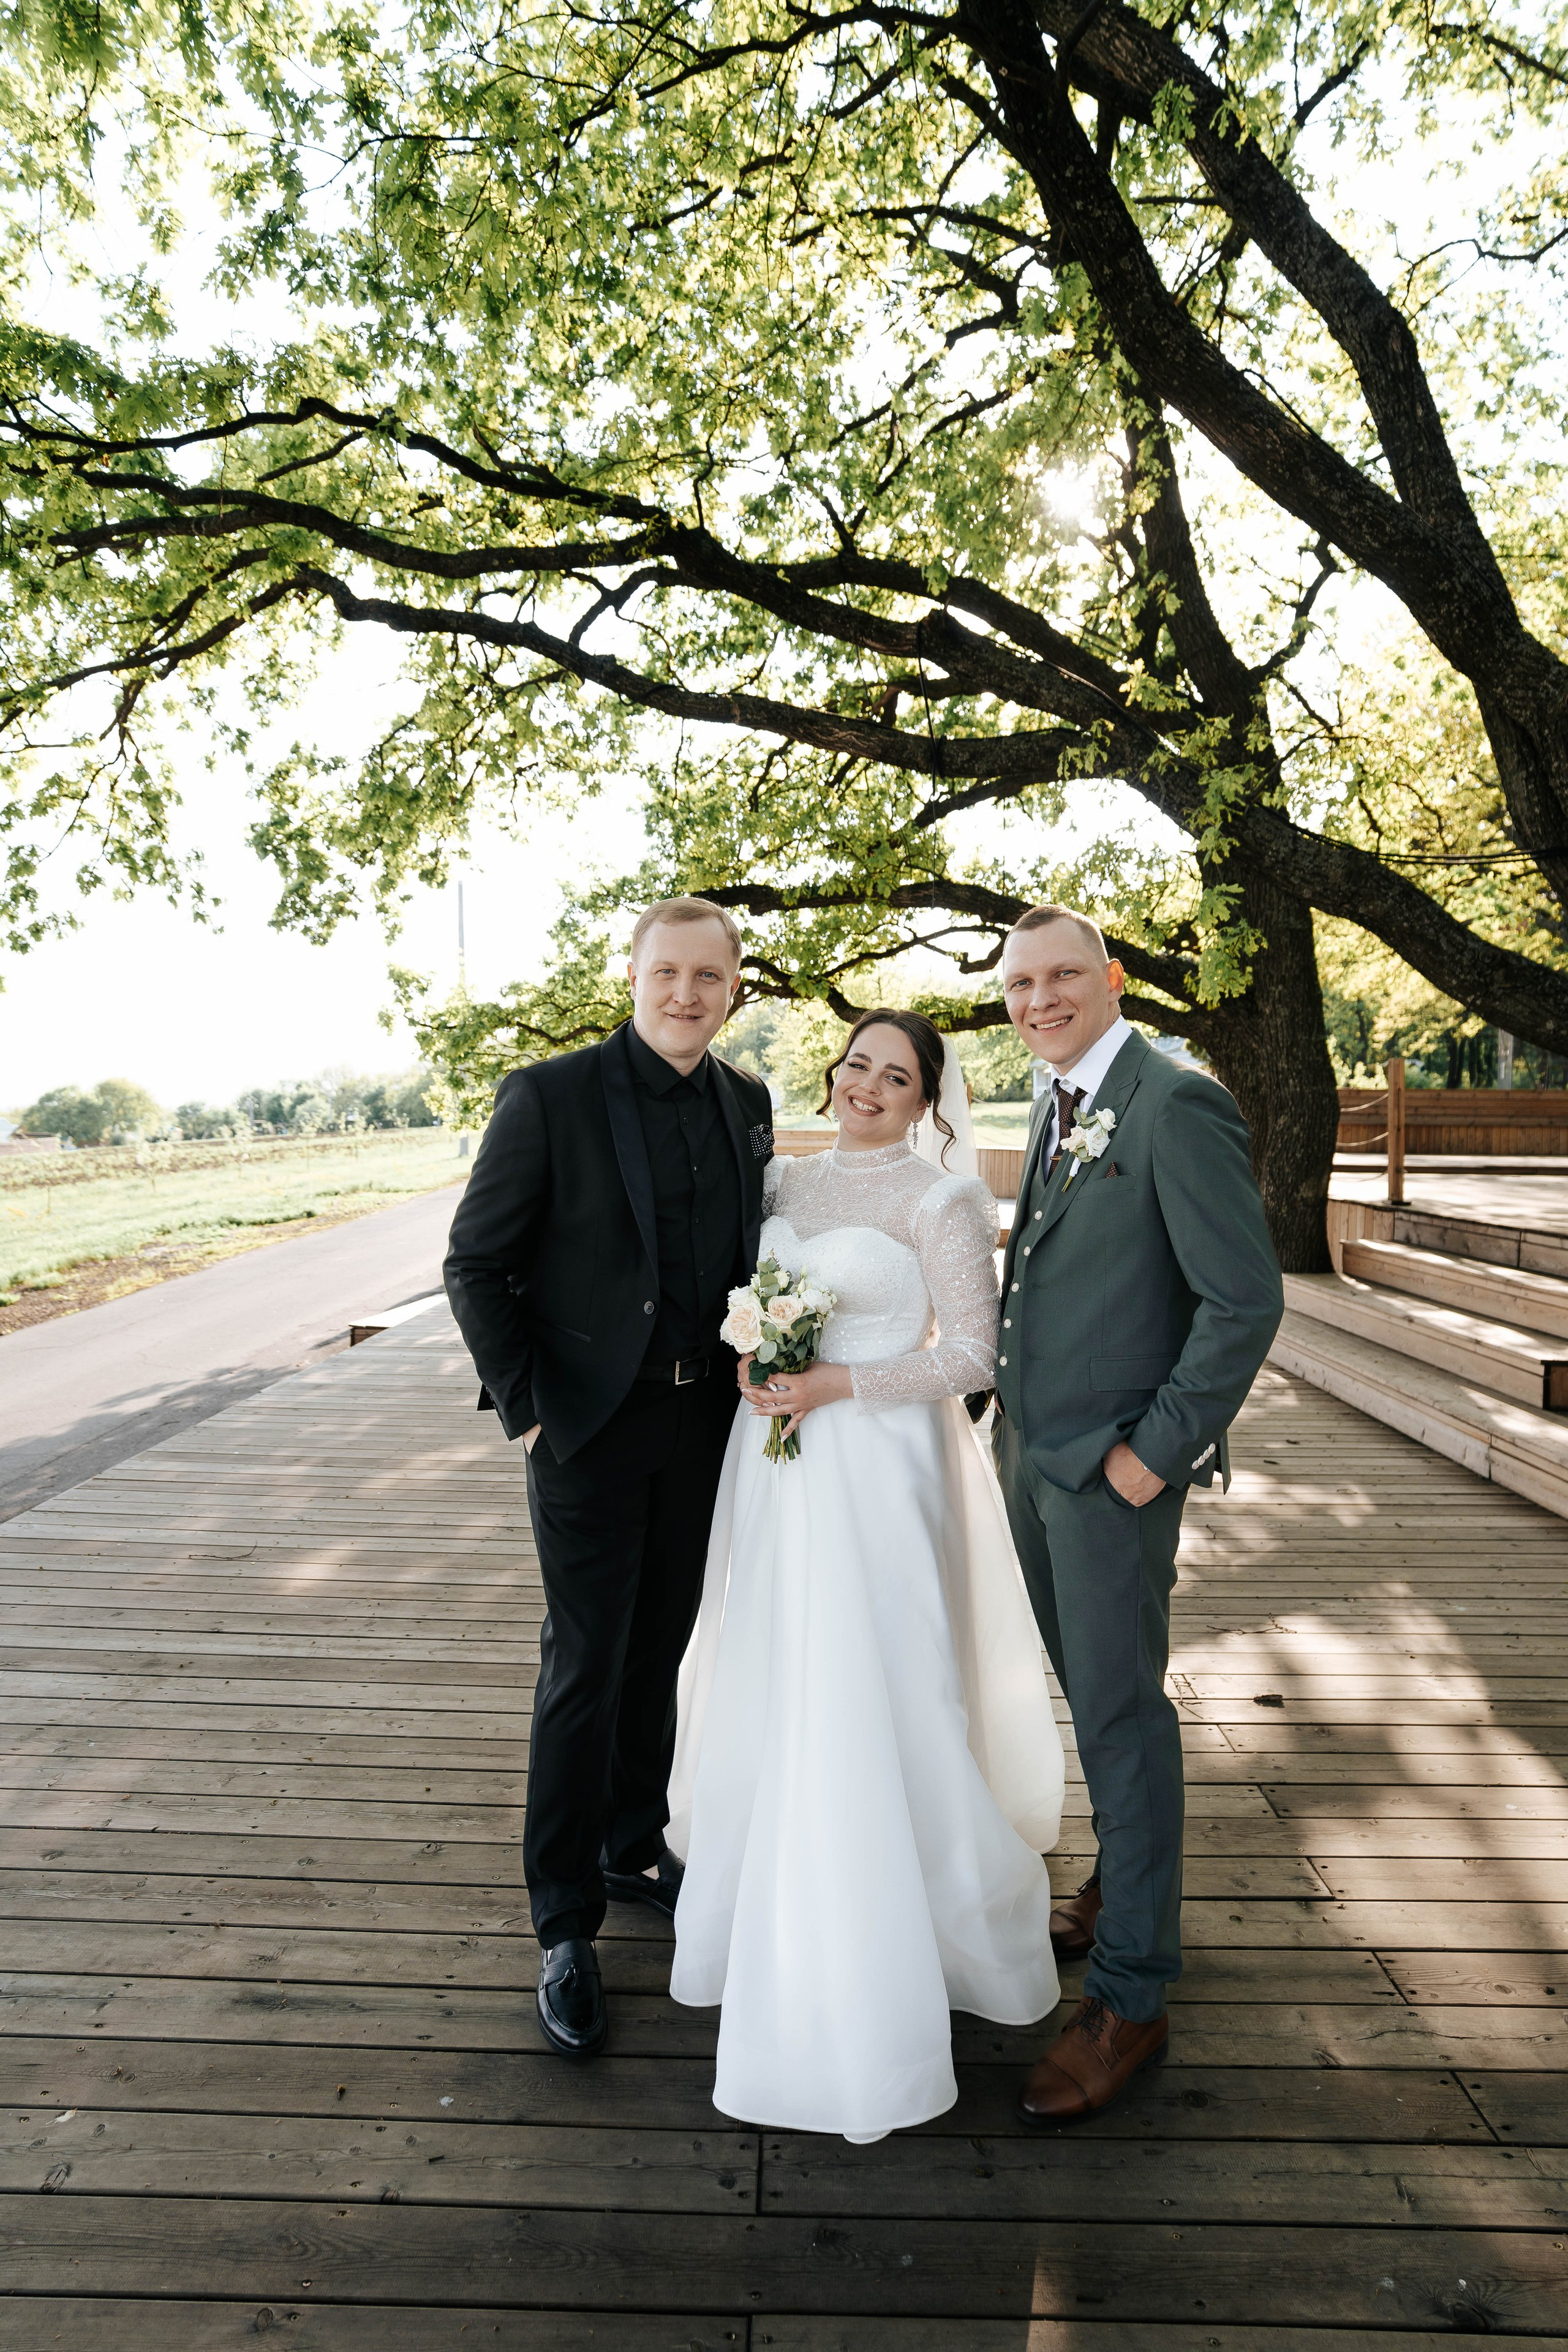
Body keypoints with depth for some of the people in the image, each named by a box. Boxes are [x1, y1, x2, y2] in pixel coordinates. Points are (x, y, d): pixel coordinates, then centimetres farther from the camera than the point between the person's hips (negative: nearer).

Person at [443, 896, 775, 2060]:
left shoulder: (748, 1104, 3)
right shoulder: (547, 1097, -12)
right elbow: (476, 1265, -9)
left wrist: (756, 1361, -1)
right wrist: (527, 1408, -12)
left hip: (701, 1425, 5)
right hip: (589, 1429, -4)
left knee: (659, 1651, 19)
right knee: (585, 1669, 5)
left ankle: (636, 1843, 41)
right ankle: (565, 1922, 24)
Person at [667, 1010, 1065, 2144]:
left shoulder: (941, 1201, -8)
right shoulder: (788, 1180, 9)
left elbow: (974, 1354, -11)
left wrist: (837, 1385, -17)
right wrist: (753, 1357, -3)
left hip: (876, 1467, -6)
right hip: (776, 1463, 6)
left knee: (869, 1702, -1)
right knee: (772, 1696, 15)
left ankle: (873, 1976, 20)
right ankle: (776, 1911, 39)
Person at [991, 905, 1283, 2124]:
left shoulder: (1179, 1103, -17)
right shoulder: (1060, 1106, 11)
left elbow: (1246, 1299, -19)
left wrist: (1155, 1451, -18)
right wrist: (1019, 1415, 10)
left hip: (1112, 1469, -8)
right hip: (1033, 1454, 8)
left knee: (1121, 1714, 4)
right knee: (1090, 1692, 22)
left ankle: (1130, 1997, 21)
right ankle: (1125, 1887, 43)